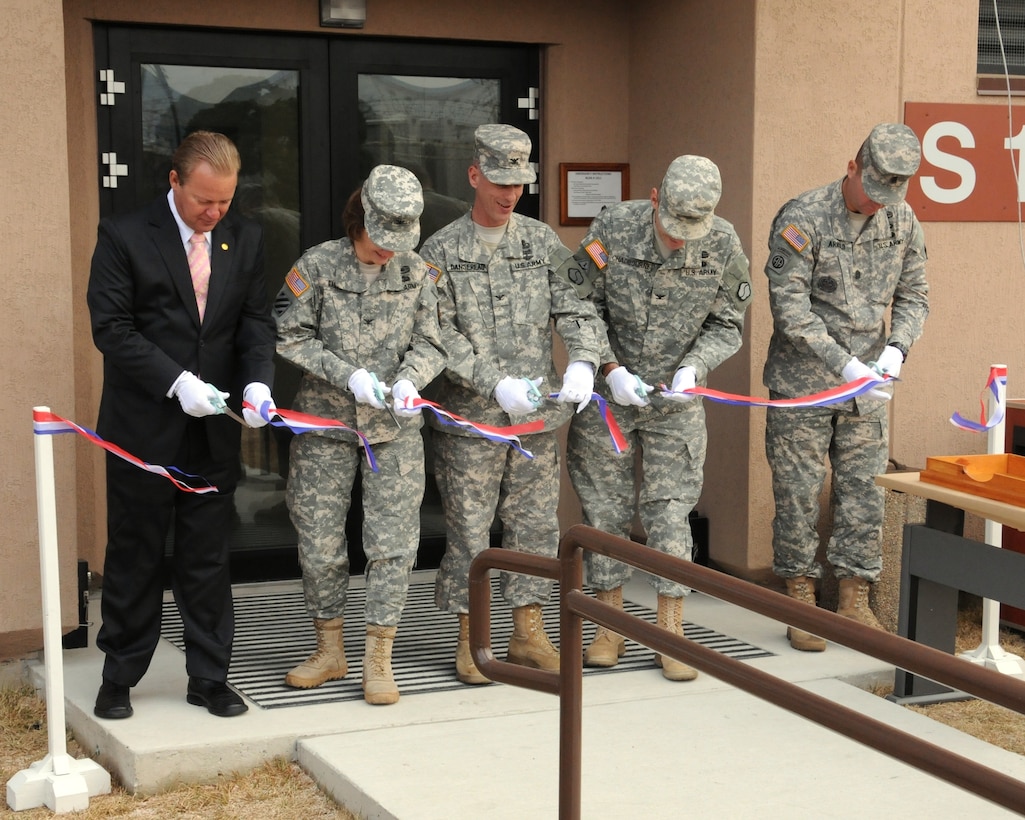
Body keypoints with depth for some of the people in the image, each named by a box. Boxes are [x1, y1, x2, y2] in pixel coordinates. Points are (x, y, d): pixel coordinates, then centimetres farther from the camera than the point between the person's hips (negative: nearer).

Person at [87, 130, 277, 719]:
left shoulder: (245, 239, 6)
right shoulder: (125, 237, -7)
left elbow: (257, 319, 6)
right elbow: (111, 327, -10)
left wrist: (257, 381, -13)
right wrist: (177, 382, -19)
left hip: (216, 428, 3)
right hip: (145, 428, -3)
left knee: (209, 559, 10)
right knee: (135, 558, 8)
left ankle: (209, 679, 21)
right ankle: (120, 678, 22)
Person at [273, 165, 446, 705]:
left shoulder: (415, 272, 0)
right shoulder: (318, 266, -7)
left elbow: (429, 343, 5)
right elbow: (290, 337, -6)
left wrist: (410, 379, -16)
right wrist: (347, 374, -17)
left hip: (395, 426, 1)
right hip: (325, 421, -1)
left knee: (393, 541, -3)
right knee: (319, 539, 6)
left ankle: (379, 660, 7)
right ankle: (329, 650, 23)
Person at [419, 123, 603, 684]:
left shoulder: (542, 241, 8)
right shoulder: (442, 251, -1)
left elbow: (574, 306, 3)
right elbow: (440, 334, -7)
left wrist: (582, 361, -18)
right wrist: (496, 383, -19)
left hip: (538, 413, 3)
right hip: (470, 418, -3)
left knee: (536, 523, 8)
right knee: (469, 528, 2)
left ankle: (528, 636, 20)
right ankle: (470, 641, 14)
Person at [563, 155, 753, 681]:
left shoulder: (724, 247, -12)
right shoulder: (612, 229, -17)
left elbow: (726, 325, 0)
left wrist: (694, 367, -18)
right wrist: (611, 369, -18)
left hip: (676, 400, 0)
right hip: (606, 391, 0)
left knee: (670, 510, -1)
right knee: (605, 507, 6)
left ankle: (670, 631, 8)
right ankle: (611, 626, 18)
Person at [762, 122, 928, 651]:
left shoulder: (903, 222, 3)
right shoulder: (802, 219, -14)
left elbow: (913, 296, 10)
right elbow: (789, 305, -17)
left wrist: (896, 347, -10)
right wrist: (844, 364, -23)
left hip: (866, 387, 4)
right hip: (802, 383, -4)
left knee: (863, 492, 6)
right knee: (799, 493, 1)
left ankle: (854, 602, 17)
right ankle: (801, 601, 14)